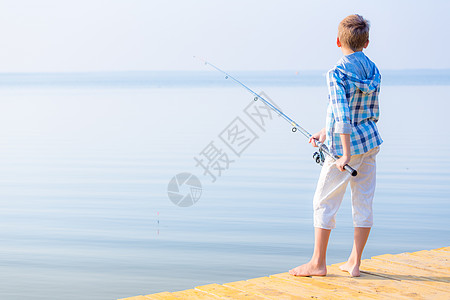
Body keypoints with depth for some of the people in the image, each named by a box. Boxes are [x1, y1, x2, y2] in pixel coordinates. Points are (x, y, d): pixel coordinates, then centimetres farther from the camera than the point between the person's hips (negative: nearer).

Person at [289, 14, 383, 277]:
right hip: (371, 141, 7)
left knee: (325, 202, 4)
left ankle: (318, 263, 11)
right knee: (363, 201, 9)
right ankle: (355, 262, 16)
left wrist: (346, 154, -20)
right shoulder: (373, 70, 7)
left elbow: (343, 116, -21)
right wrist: (328, 132, 18)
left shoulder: (337, 74, -16)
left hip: (345, 146, -7)